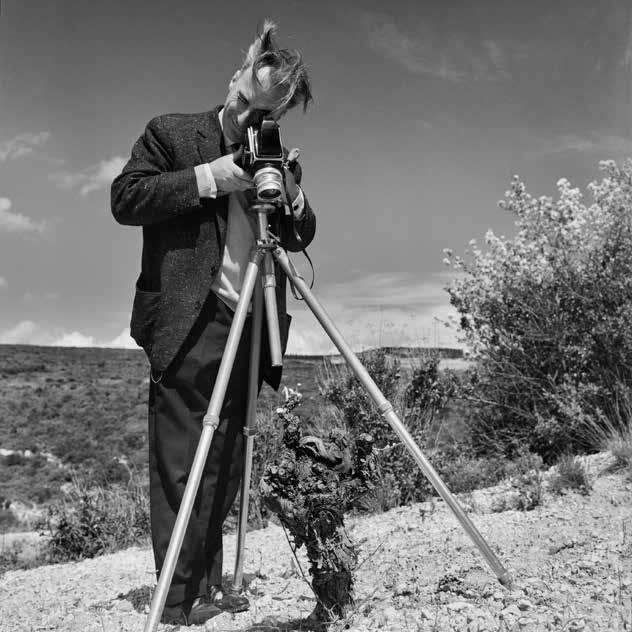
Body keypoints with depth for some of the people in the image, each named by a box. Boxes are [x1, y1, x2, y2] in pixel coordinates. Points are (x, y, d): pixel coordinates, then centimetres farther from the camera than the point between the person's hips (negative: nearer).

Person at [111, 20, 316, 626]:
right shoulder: (170, 133, 5)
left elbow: (301, 237, 17)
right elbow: (125, 198, -6)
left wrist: (289, 189, -3)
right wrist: (211, 176, -12)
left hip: (249, 324, 5)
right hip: (188, 321, -5)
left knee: (226, 464, 8)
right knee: (182, 464, -6)